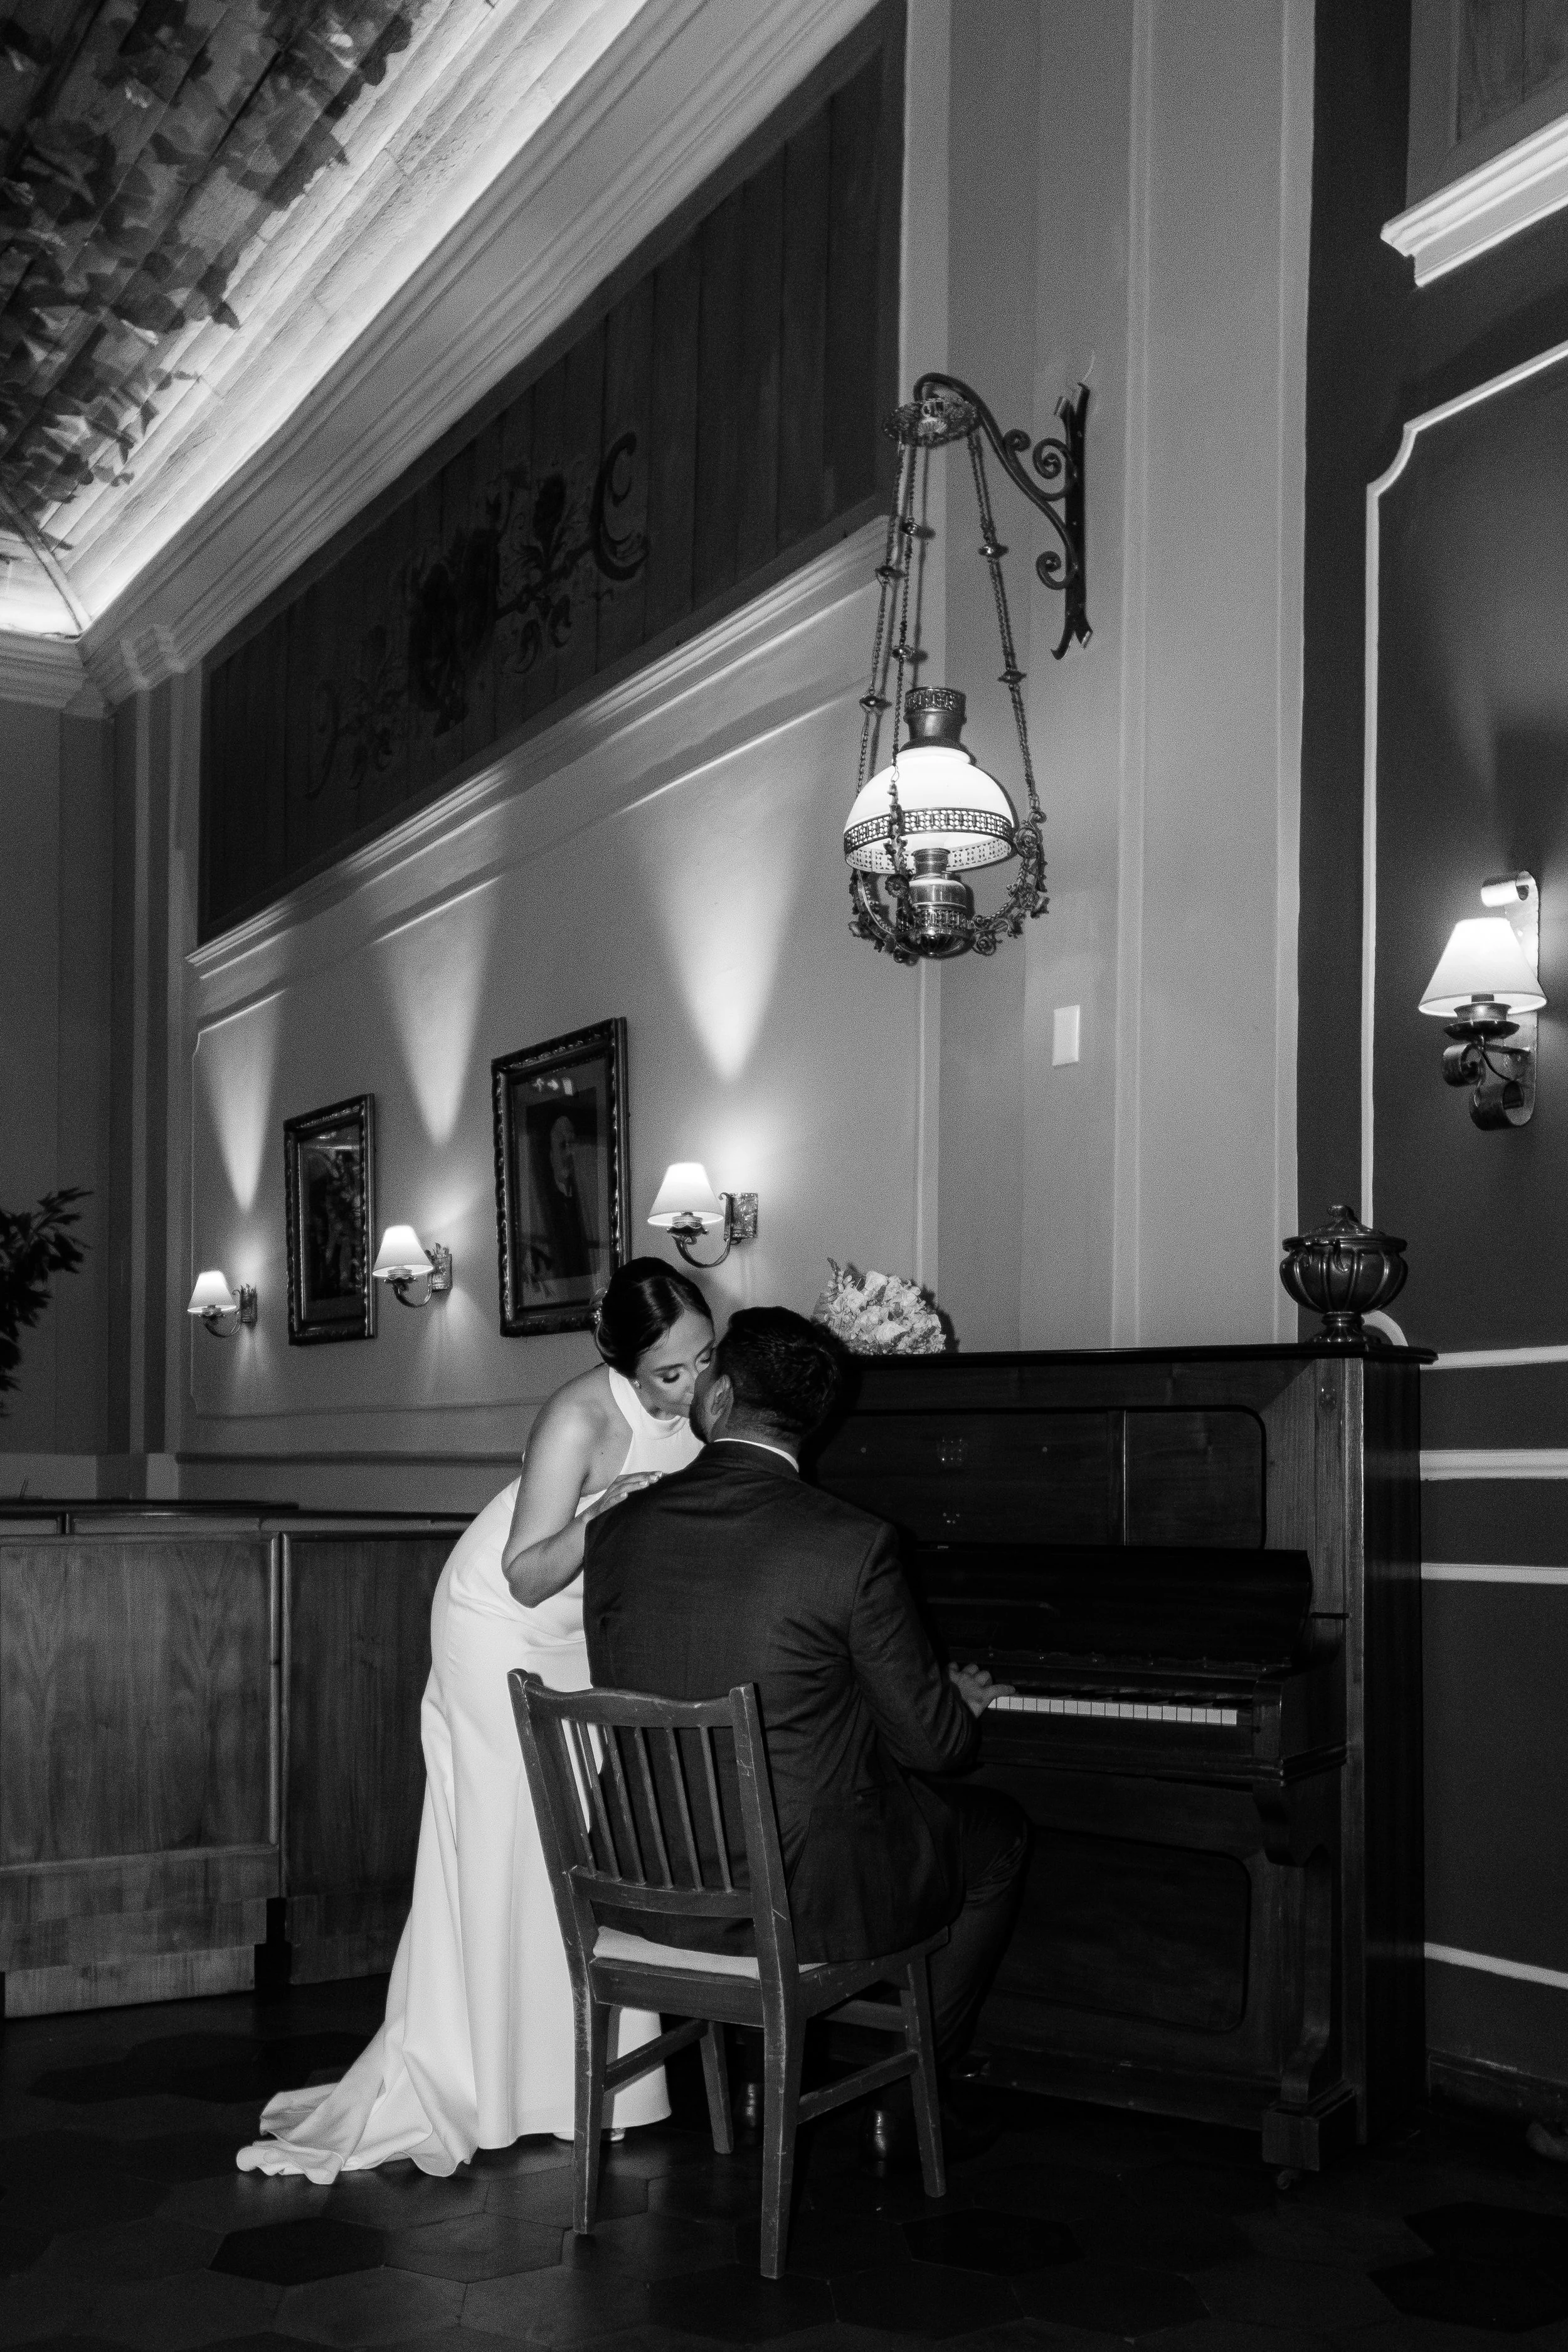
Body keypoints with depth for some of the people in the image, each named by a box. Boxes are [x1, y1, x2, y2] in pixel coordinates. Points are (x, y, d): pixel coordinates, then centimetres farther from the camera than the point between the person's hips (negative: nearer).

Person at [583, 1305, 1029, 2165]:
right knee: (999, 1834, 22)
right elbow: (929, 1742, -11)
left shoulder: (618, 1529, -6)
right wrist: (964, 1704, 14)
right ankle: (905, 2097, 29)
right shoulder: (851, 1546, -19)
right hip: (807, 1898, -5)